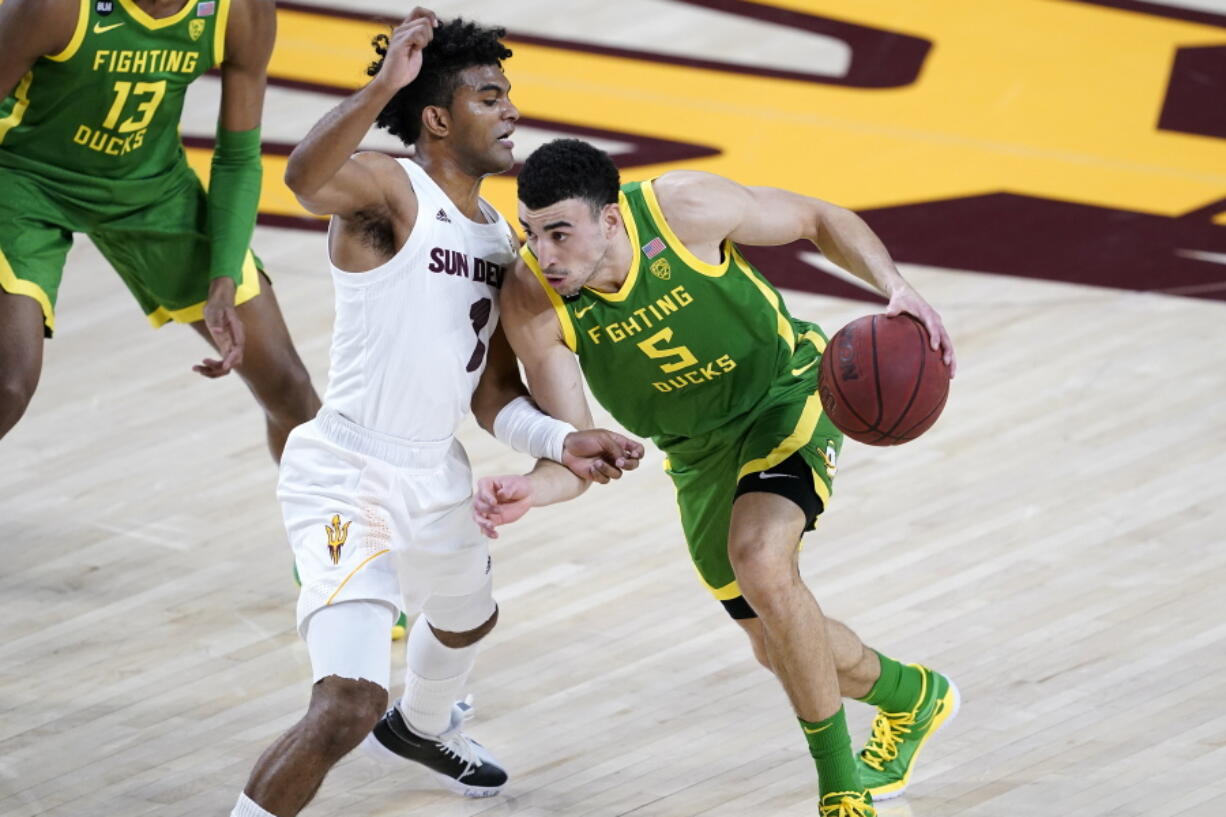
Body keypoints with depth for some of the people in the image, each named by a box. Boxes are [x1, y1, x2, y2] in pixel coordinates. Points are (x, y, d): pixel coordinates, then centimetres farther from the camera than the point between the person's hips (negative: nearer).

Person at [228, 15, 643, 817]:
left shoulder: (501, 240, 8)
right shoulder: (389, 190, -17)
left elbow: (494, 395, 10)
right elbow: (306, 178, -42)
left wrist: (560, 442, -9)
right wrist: (383, 85, -55)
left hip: (438, 476, 10)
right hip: (349, 479, -9)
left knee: (468, 620, 39)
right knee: (349, 705, -25)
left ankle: (422, 728, 72)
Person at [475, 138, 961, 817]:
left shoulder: (685, 209, -30)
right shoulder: (533, 302, -25)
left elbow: (820, 220, -12)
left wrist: (896, 289, -27)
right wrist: (529, 492, -41)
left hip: (787, 392, -4)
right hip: (700, 448, 4)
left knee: (760, 562, -30)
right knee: (780, 646, 9)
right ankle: (910, 696, 44)